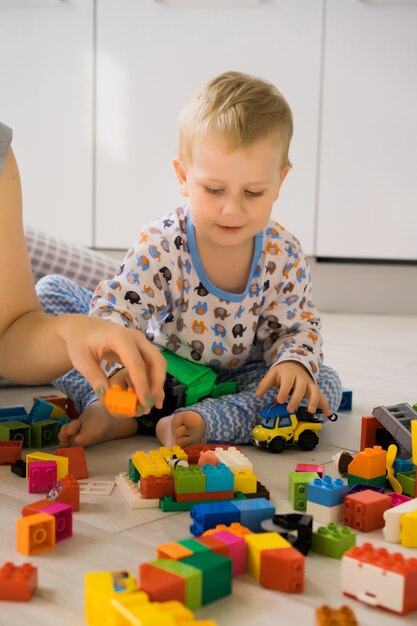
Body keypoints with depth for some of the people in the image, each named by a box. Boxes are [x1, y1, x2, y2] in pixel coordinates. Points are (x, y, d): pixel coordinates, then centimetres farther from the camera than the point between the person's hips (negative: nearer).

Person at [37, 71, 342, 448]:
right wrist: (120, 367, -49)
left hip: (233, 380, 2)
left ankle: (202, 423, -35)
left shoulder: (285, 257, -16)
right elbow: (114, 312, -28)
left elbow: (297, 327, -4)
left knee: (325, 385, -23)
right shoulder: (159, 246, -24)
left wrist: (294, 361, -27)